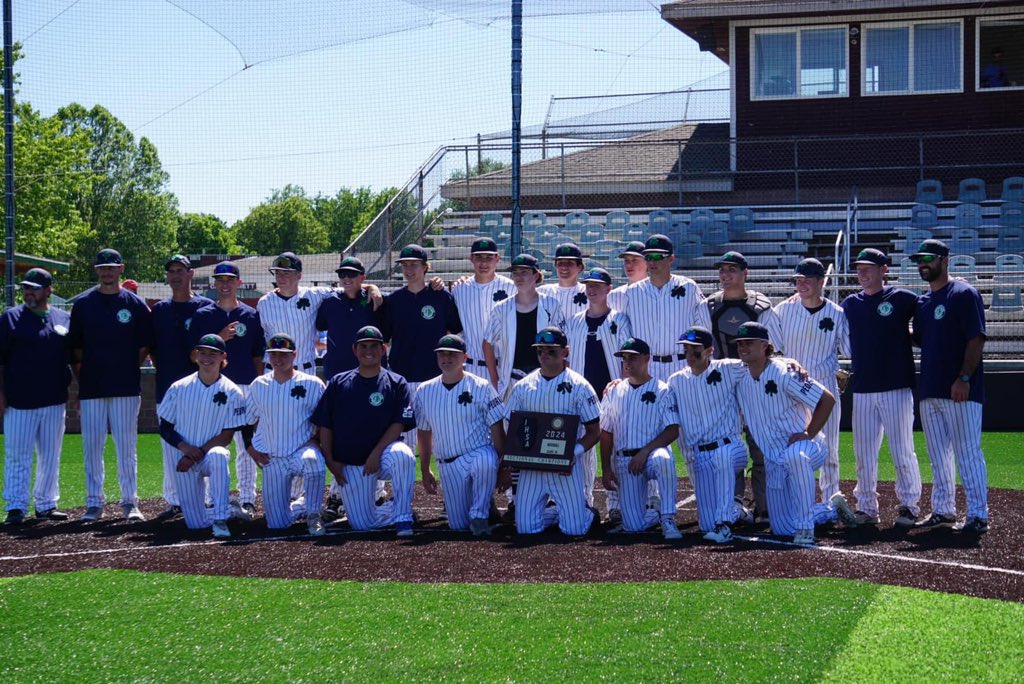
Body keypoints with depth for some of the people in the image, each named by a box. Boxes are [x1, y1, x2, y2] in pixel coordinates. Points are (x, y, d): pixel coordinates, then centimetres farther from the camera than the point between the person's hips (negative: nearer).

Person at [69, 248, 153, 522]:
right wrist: (82, 374, 3)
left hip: (126, 387, -1)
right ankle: (94, 504, 9)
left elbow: (145, 345, 6)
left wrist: (128, 368, -1)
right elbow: (75, 347, 11)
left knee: (126, 446, 0)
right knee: (92, 445, 2)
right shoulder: (83, 304, 8)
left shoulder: (135, 304, 4)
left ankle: (130, 502, 7)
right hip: (92, 388, 1)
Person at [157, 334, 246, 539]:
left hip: (211, 453, -2)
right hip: (184, 461, 2)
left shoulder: (231, 392, -5)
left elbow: (226, 437, -6)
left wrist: (199, 452, -17)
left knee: (218, 456, -41)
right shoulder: (179, 388, 0)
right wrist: (183, 446, -15)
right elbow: (165, 428, 3)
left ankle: (220, 520, -36)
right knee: (197, 524, -4)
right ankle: (226, 508, 30)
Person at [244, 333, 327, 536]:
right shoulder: (258, 385, 6)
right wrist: (250, 447, 3)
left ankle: (313, 515, -20)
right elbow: (245, 421, 15)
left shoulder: (313, 384, -3)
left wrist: (316, 440, -11)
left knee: (312, 460, -42)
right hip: (272, 459, 3)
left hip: (302, 450, -3)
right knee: (277, 523, -4)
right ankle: (303, 508, 31)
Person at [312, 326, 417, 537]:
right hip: (350, 464, 3)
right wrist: (331, 461, -2)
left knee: (401, 455, -38)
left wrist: (376, 453, -19)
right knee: (361, 523, -3)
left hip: (383, 457, -2)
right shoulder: (338, 383, 8)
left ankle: (403, 516, -24)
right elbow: (324, 426, 7)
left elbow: (399, 424, -7)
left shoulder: (396, 383, 2)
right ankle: (394, 508, 29)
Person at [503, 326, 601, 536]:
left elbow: (594, 431, -1)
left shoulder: (579, 386, -2)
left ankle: (587, 512, 27)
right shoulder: (523, 387, 8)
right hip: (531, 464, 3)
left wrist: (575, 452, -19)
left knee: (574, 528, -9)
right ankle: (561, 511, 26)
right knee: (525, 527, -3)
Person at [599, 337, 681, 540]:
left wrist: (645, 452, -20)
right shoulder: (614, 392, 12)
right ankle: (654, 514, 26)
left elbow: (673, 431, -8)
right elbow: (606, 434, 13)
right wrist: (606, 469, 5)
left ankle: (668, 520, -28)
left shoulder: (662, 390, 0)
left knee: (663, 459, -41)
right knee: (634, 526, -11)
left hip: (653, 455, -3)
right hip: (624, 461, 3)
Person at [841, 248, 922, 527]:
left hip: (896, 388, -4)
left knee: (902, 451, -1)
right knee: (863, 452, 7)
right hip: (862, 389, 4)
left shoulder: (902, 299, -2)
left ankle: (909, 505, 8)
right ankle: (866, 507, 15)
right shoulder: (850, 304, 11)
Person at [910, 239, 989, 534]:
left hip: (960, 391, -8)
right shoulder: (922, 302, 17)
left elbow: (976, 339, -12)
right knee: (938, 456, 12)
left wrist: (964, 378, -20)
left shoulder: (964, 294, -6)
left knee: (968, 453, -8)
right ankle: (943, 511, 19)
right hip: (929, 391, 8)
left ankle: (978, 515, -6)